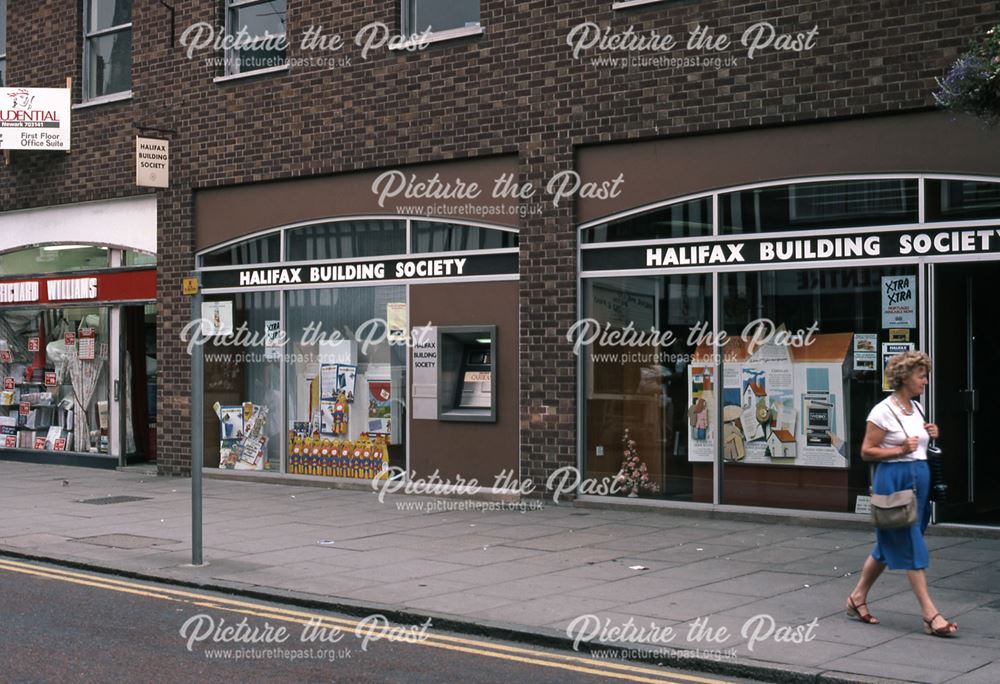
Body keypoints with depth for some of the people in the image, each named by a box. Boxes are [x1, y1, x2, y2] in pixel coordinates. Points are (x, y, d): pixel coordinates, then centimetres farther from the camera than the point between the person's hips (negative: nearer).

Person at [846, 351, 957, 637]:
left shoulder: (916, 408, 12)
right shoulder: (883, 411, -12)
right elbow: (866, 451, -11)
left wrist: (931, 436, 4)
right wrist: (900, 449, -20)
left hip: (919, 478, 8)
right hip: (893, 479, -8)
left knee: (888, 544, 14)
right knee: (911, 546, -6)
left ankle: (858, 597, 26)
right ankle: (930, 613, -4)